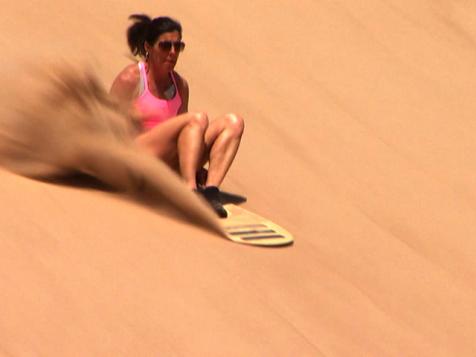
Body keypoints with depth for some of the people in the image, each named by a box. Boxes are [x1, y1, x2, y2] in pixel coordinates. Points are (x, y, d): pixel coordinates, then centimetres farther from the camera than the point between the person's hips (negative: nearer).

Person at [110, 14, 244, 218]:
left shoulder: (180, 85, 15)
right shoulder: (130, 78, -4)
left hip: (169, 169, 7)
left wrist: (196, 168, 1)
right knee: (197, 120, -26)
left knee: (233, 122, -7)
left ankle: (210, 190, -26)